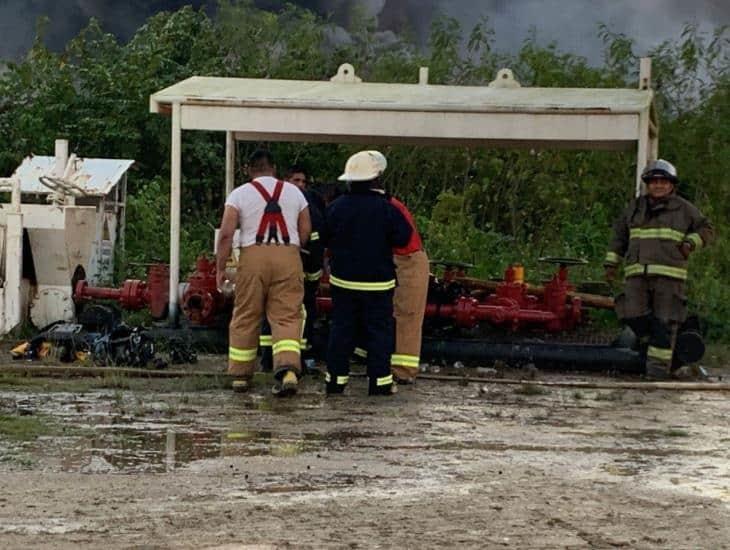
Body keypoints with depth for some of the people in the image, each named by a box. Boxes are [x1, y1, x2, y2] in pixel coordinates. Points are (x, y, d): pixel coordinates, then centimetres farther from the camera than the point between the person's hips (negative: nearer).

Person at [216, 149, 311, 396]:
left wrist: (220, 268, 3)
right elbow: (306, 231, 12)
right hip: (288, 257, 1)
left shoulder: (239, 194, 4)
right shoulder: (294, 192, 13)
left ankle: (240, 375, 17)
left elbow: (226, 234, -3)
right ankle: (288, 369, -20)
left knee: (245, 317, 9)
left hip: (253, 256, -1)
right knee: (287, 317, -1)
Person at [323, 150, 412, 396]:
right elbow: (403, 237, -6)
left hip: (343, 281, 3)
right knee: (378, 331, 4)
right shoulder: (386, 208, -12)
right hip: (378, 283, -3)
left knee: (341, 329, 9)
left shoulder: (337, 207, -3)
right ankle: (379, 382, 2)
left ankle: (336, 379, 10)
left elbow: (325, 239, 7)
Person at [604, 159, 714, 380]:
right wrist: (611, 263, 16)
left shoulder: (684, 209, 8)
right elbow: (619, 236, 22)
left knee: (664, 321, -6)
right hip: (637, 273, 2)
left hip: (669, 274, -2)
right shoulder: (635, 208, 16)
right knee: (633, 315, -10)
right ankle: (655, 340, 17)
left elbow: (706, 230, 16)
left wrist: (691, 243, -3)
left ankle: (659, 365, -2)